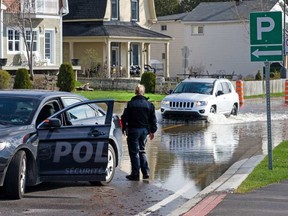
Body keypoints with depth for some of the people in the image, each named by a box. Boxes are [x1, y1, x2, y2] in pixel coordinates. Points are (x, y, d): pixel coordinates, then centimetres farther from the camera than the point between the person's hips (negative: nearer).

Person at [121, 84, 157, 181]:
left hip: (133, 130, -4)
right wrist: (152, 131, 17)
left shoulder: (130, 104, -9)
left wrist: (124, 128, 11)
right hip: (144, 130, 4)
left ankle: (135, 174, 2)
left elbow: (124, 117, -4)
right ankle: (145, 172, 11)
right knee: (142, 151, 17)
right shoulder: (149, 105, 3)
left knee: (134, 152, 1)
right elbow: (153, 119, 8)